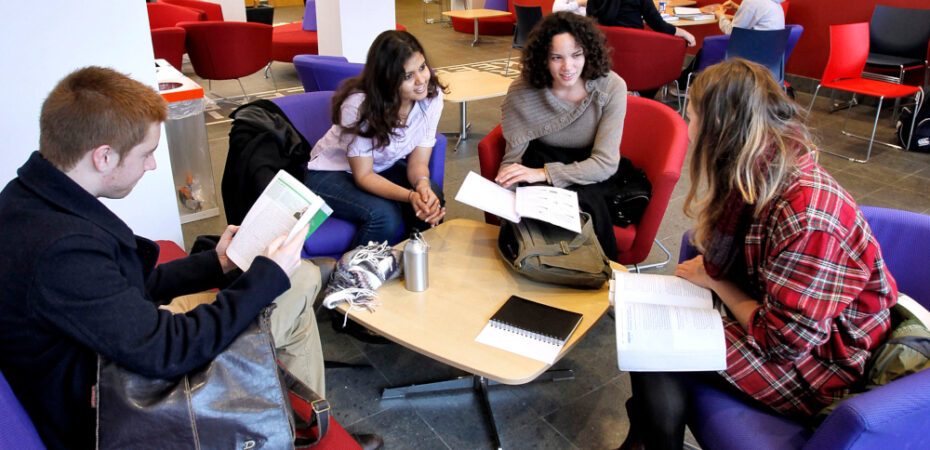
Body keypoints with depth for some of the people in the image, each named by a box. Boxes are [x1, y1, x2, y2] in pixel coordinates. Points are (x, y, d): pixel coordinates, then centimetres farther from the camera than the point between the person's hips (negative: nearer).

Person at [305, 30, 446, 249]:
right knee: (384, 215, -32)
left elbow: (418, 162, -12)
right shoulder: (359, 105, -31)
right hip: (331, 173, -5)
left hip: (385, 169, 5)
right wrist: (410, 196, -41)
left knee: (433, 196, -24)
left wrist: (422, 184, -37)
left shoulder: (432, 95, -17)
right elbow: (363, 175, -24)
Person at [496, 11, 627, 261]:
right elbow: (513, 158, -7)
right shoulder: (521, 93, -13)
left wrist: (544, 173, -30)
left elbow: (605, 163, -18)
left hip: (590, 176, 0)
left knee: (583, 203, -33)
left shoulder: (611, 87, -15)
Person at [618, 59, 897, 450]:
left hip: (818, 365, -7)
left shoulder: (808, 218, -32)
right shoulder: (755, 178, -7)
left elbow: (781, 341, -25)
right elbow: (718, 263, 1)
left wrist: (717, 283, -12)